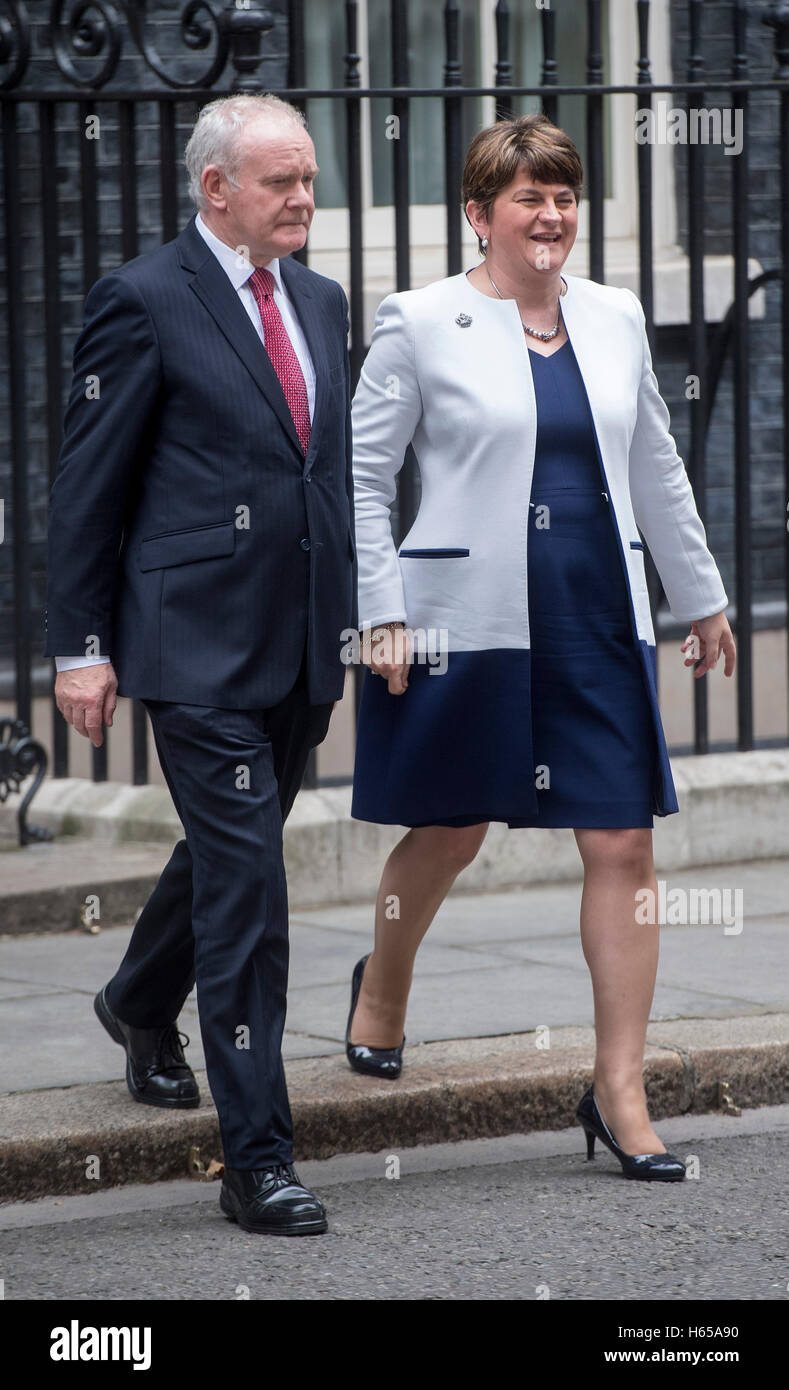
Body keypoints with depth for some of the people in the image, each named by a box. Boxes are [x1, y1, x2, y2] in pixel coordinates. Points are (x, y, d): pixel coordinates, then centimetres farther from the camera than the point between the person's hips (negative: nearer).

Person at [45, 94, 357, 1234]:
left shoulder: (320, 303, 13)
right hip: (199, 647, -7)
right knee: (245, 885, -10)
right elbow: (88, 489, -6)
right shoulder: (144, 303, -8)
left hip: (300, 651, 7)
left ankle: (141, 1005, 50)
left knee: (228, 853, 21)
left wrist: (347, 621, 17)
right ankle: (257, 1160, -9)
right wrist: (81, 648, -8)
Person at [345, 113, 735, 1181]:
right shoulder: (421, 325, -4)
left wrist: (702, 599, 23)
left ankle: (620, 1091, 2)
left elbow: (655, 470, 20)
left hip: (601, 619, 4)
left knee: (624, 845, -3)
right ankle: (384, 988, 42)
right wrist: (382, 616, -8)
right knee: (452, 830, 11)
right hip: (473, 621, -4)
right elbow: (362, 476, -1)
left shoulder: (614, 319, 10)